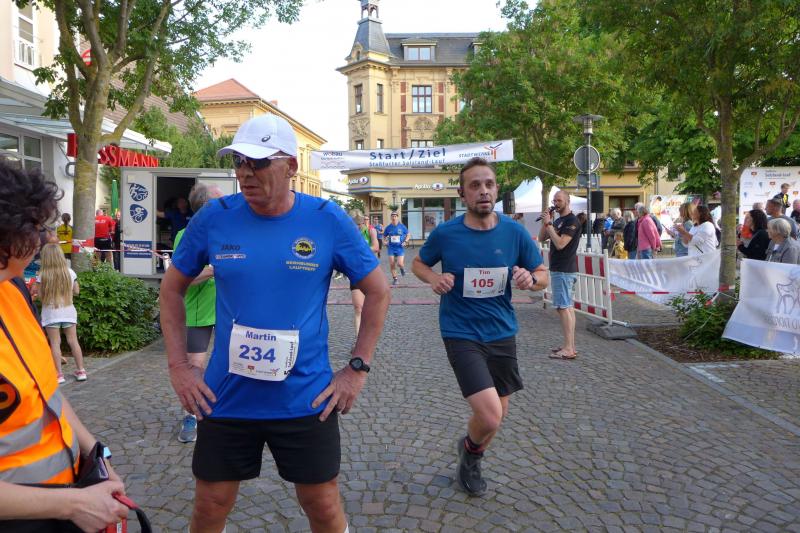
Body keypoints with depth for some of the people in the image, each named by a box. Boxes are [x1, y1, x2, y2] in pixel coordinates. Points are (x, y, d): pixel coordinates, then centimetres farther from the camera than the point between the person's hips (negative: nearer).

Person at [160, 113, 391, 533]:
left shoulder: (328, 220, -8)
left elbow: (378, 292, 1)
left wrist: (357, 368, -4)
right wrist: (178, 366, 1)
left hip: (307, 400, -1)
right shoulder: (214, 217, -4)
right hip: (224, 399, 2)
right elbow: (172, 289, 8)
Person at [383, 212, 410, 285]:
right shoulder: (388, 227, 1)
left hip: (400, 248, -2)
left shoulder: (402, 226, -3)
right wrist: (386, 242, -2)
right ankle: (395, 279, 15)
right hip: (391, 248, 2)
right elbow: (384, 236, 16)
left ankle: (402, 268, 25)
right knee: (392, 264, -3)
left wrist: (405, 242, -5)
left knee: (400, 264, -13)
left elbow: (408, 235, 9)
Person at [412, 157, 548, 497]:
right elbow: (418, 264, 7)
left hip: (502, 332, 4)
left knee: (498, 415, 17)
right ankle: (471, 449, 21)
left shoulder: (515, 232, -6)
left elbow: (543, 275, 4)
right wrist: (433, 278, -15)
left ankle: (471, 462, 49)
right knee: (490, 416, -17)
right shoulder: (445, 233, -10)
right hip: (461, 334, -3)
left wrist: (530, 279, -20)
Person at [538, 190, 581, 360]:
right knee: (568, 307, 11)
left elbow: (560, 244, -22)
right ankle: (570, 345, 16)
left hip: (564, 271, -10)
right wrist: (545, 222, -1)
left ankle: (569, 349, -12)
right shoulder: (558, 221, 17)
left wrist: (548, 224, -18)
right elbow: (541, 238, 13)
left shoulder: (572, 221, -12)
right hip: (558, 269, 10)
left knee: (563, 307, -11)